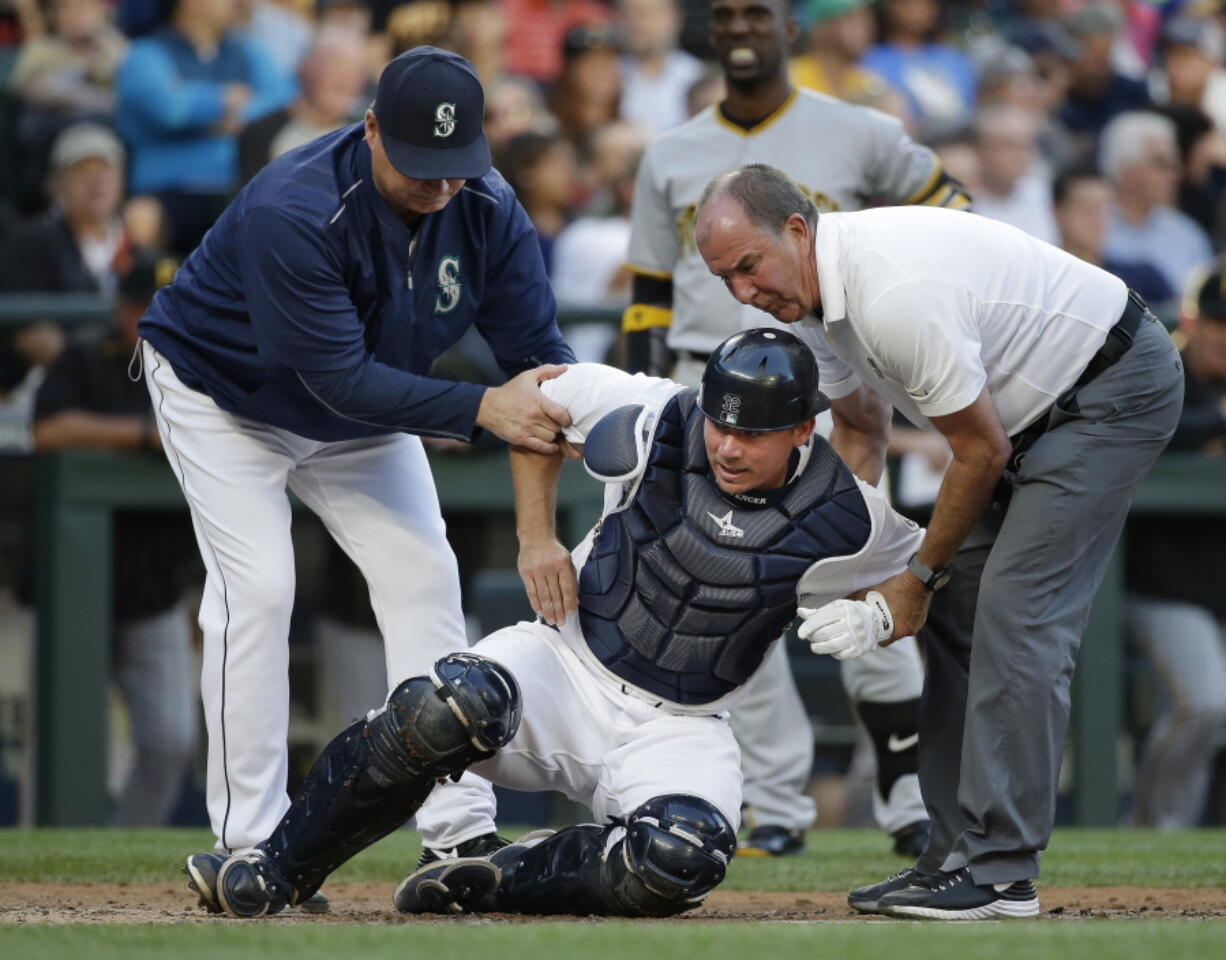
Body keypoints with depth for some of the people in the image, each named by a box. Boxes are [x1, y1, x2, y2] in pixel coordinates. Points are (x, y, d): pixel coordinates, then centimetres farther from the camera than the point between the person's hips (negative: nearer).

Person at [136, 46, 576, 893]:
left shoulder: (487, 211, -22)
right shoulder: (292, 213, -39)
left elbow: (541, 360, -21)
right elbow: (342, 379, -39)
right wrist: (482, 410, -47)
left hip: (362, 406, 6)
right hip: (222, 394, -5)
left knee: (424, 575, -3)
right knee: (258, 587, -16)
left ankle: (459, 833, 0)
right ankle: (250, 846, -10)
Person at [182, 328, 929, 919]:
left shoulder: (838, 522, -12)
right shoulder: (656, 424, -12)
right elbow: (545, 393, 6)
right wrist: (535, 536, 0)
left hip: (677, 728, 0)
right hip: (569, 665, 0)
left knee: (685, 862, -34)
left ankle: (495, 880, -10)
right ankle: (279, 865, -19)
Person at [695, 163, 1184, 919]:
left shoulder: (895, 293, -33)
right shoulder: (810, 291, -2)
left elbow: (983, 449, -22)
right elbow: (860, 431, 13)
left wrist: (920, 578, -10)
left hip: (1117, 387, -10)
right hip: (1037, 402, 10)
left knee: (1016, 611, -17)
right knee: (958, 609, 7)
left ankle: (999, 874, -18)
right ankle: (959, 855, 11)